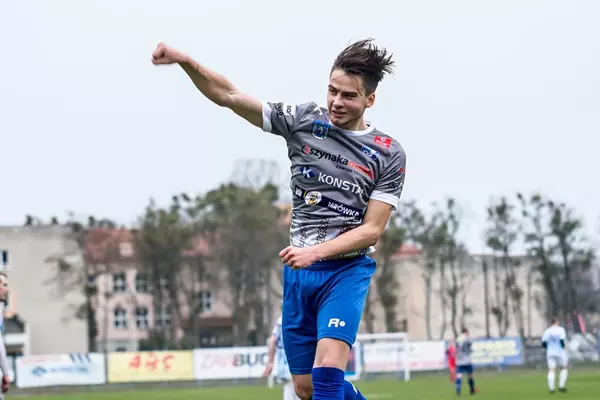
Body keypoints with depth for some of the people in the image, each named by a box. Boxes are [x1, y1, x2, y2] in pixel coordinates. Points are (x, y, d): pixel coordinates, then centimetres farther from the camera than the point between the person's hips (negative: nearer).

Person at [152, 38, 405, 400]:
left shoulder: (389, 155, -4)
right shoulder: (304, 120, 1)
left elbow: (372, 230, -7)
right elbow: (230, 96, -5)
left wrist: (315, 252, -19)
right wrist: (186, 61, -20)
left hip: (347, 270, -4)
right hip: (299, 270, 4)